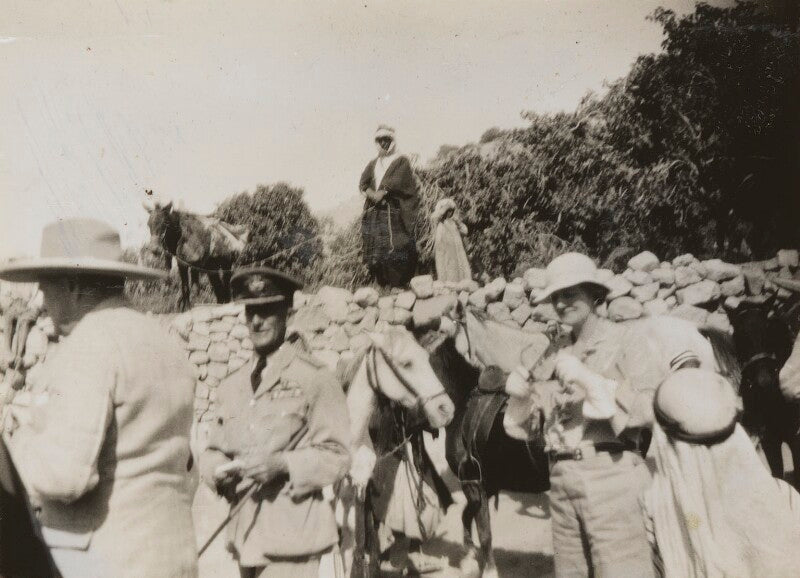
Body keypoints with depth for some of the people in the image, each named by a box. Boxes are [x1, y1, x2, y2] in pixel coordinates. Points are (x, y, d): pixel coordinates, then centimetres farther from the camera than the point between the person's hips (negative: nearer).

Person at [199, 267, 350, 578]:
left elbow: (336, 456, -7)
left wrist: (282, 464, -21)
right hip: (246, 536, 6)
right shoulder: (231, 386, 12)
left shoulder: (315, 378, -6)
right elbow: (212, 451, 14)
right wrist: (217, 470, -8)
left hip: (295, 538, -5)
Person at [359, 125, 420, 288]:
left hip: (394, 211, -5)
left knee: (395, 249, -13)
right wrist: (372, 194, -11)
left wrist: (383, 192, -12)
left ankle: (398, 284, -11)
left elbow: (398, 181, -8)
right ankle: (381, 284, 3)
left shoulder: (401, 161, 8)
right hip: (374, 212, 5)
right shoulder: (372, 164, 22)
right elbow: (363, 183, 8)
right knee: (375, 249, -1)